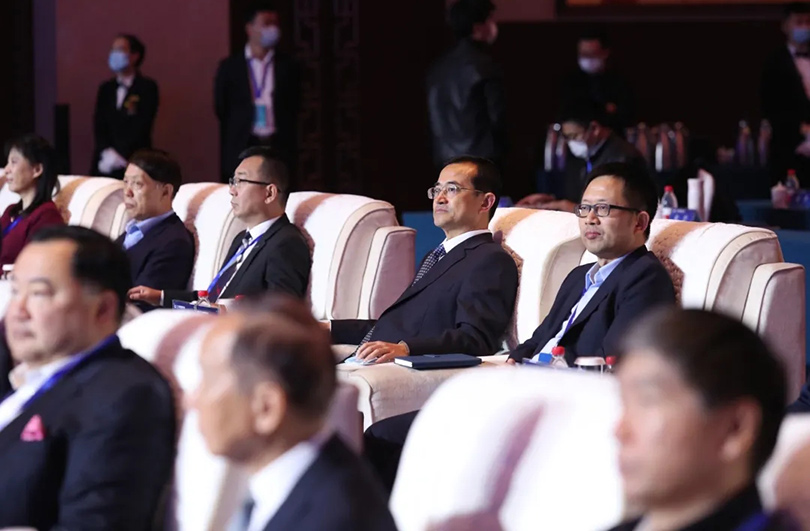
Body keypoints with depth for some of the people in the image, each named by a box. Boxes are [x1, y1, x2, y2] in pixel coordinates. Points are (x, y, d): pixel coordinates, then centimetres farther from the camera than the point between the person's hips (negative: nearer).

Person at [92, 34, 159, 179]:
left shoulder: (147, 87, -1)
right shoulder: (106, 88, 16)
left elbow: (141, 126, -9)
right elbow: (98, 125, 8)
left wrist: (119, 156, -14)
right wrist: (108, 152, -10)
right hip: (103, 165, 4)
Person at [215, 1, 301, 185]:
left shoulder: (288, 66, 8)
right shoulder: (230, 67, 5)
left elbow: (293, 107, 13)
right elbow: (221, 109, 11)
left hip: (280, 149, 1)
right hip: (242, 149, -1)